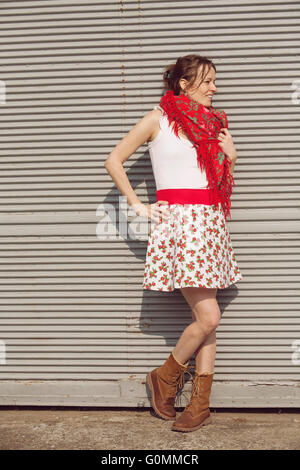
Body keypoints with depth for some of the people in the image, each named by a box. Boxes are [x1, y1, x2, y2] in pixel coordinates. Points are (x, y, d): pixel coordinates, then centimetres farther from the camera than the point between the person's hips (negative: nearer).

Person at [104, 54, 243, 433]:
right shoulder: (158, 119, 1)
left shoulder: (214, 123, 17)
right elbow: (113, 161, 3)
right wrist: (138, 205, -3)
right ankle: (165, 377, 14)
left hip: (211, 223, 6)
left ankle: (200, 403, 16)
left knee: (207, 319, 5)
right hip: (178, 222, -6)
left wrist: (230, 158, 2)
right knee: (208, 317, -10)